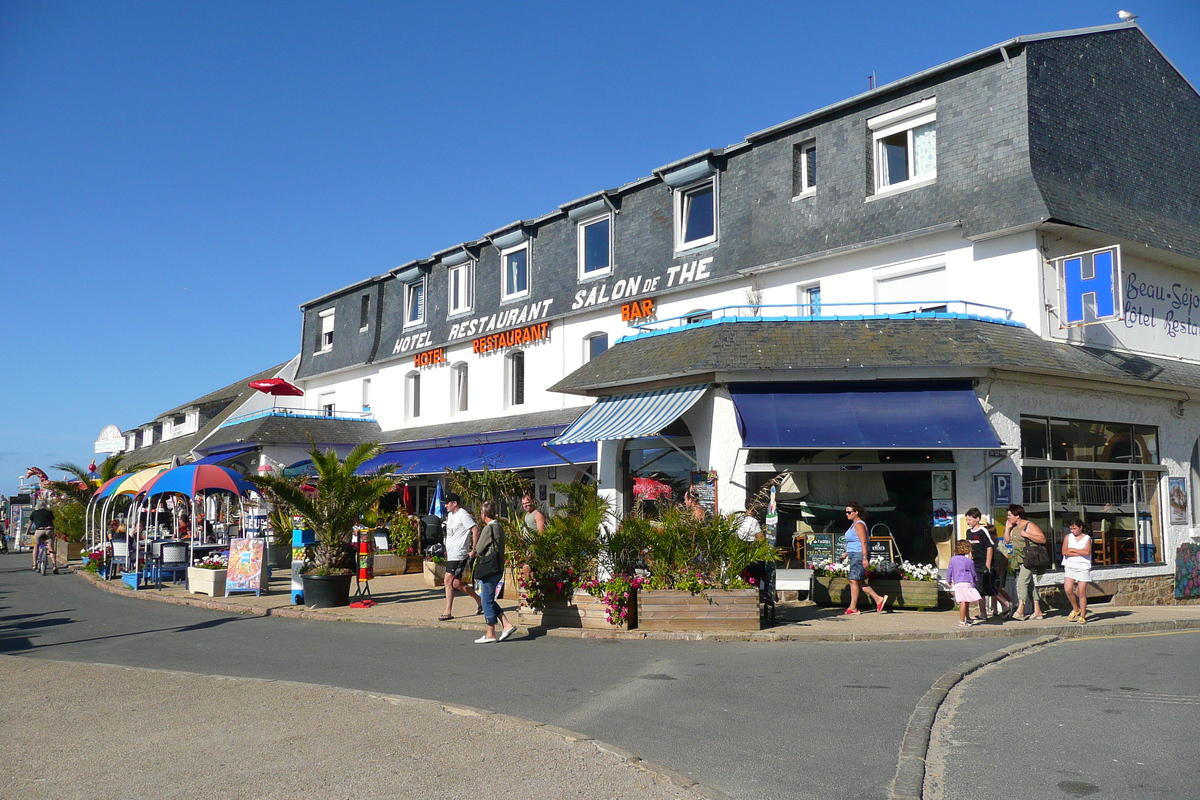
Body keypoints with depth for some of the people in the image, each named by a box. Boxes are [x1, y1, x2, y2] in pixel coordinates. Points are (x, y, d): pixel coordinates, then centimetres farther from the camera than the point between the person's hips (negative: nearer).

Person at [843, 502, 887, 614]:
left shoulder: (859, 524, -13)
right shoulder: (854, 524, 17)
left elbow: (863, 542, -21)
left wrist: (864, 558, -26)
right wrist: (846, 553, 24)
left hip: (859, 555, -10)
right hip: (854, 555, 10)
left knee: (853, 580, -8)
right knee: (859, 582, 10)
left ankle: (853, 608, -5)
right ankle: (878, 599, 14)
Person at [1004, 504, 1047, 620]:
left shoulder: (1029, 526, -11)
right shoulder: (1014, 527, 13)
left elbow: (1043, 539, -15)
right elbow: (1007, 540, 19)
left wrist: (1027, 535, -22)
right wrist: (1007, 528, 9)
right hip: (1019, 561, 9)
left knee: (1022, 582, -17)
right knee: (1030, 586, 11)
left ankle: (1020, 610, -20)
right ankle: (1037, 612, 16)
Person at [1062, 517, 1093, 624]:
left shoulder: (1087, 538, 3)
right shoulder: (1068, 537, 8)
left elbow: (1087, 552, -13)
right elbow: (1064, 552, -4)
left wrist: (1072, 550, -7)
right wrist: (1080, 553, -8)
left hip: (1083, 567, -2)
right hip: (1069, 566, 2)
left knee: (1081, 592, -4)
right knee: (1068, 590, -11)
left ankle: (1082, 616, 5)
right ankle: (1076, 609, 14)